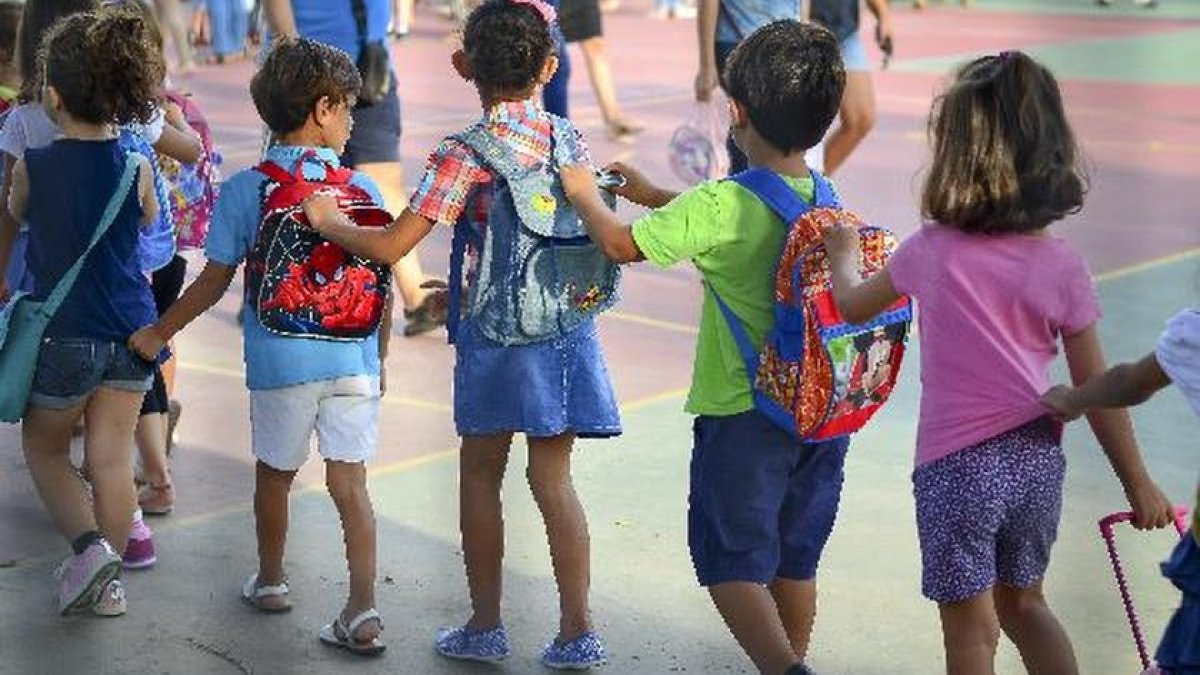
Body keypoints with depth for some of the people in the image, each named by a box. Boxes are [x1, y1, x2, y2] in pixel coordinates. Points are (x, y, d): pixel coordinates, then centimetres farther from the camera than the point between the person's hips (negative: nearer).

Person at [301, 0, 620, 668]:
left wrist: (331, 222, 3)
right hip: (567, 325, 4)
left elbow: (391, 245, -17)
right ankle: (578, 630, 10)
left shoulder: (465, 154, -13)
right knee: (553, 476, 10)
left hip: (497, 330, -4)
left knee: (480, 475, 12)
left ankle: (486, 627, 20)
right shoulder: (569, 138, 1)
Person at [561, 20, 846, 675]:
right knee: (794, 559, 18)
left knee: (731, 560, 5)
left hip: (742, 413, -6)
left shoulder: (719, 205, -21)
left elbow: (621, 245, -7)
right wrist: (653, 194, 25)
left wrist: (584, 195, 12)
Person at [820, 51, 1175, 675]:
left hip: (959, 463, -3)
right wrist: (1138, 484, 6)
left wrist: (842, 253, 31)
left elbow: (851, 306, 10)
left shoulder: (930, 252, -9)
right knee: (1023, 603, 25)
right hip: (1037, 458, 3)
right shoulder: (1062, 266, -6)